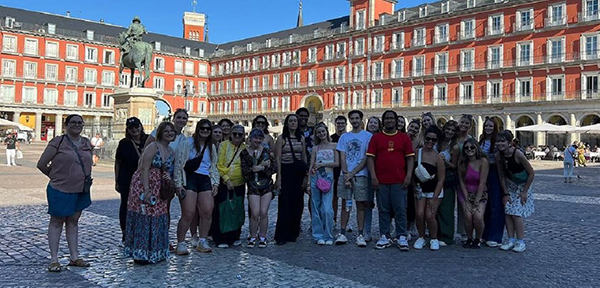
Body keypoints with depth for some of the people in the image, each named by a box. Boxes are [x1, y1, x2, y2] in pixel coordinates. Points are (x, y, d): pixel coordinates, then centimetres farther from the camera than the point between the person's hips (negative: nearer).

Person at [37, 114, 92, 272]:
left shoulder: (87, 143, 7)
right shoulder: (58, 142, -11)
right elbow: (41, 164, -8)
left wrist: (86, 178, 10)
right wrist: (56, 177, 2)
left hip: (81, 190, 6)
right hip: (60, 190, -5)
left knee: (73, 221, 13)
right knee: (57, 222, 5)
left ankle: (74, 257, 20)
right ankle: (54, 259, 11)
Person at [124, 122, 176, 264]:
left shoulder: (172, 152, 12)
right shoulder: (153, 147, -10)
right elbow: (144, 169, -16)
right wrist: (146, 190, -22)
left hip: (159, 190, 7)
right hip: (144, 186, -7)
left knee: (158, 219, 9)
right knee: (144, 218, -4)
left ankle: (155, 252, 20)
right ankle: (141, 254, 5)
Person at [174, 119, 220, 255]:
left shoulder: (211, 147, 19)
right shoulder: (188, 143, 2)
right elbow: (178, 163, -1)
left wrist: (215, 183, 13)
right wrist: (179, 184, -7)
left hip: (205, 180, 5)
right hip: (190, 179, -5)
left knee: (207, 212, -4)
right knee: (188, 214, -11)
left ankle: (202, 242, 9)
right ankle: (180, 244, 0)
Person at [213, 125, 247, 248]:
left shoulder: (245, 148, 6)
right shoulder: (223, 145, -2)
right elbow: (219, 165, -6)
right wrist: (227, 179, -13)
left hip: (239, 185, 3)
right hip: (223, 184, -3)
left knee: (237, 211, 9)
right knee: (221, 211, -1)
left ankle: (234, 237, 22)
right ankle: (220, 239, 7)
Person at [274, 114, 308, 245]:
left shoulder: (301, 138, 12)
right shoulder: (281, 138, 1)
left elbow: (304, 158, 14)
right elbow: (278, 158, -3)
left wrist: (306, 175, 7)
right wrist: (279, 177, -11)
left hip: (298, 173, 4)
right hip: (286, 171, -4)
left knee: (297, 204, 5)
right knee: (285, 203, -5)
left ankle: (293, 233, 16)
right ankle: (281, 236, 0)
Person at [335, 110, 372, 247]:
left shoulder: (368, 136, 2)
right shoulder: (344, 137, 12)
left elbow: (366, 158, -4)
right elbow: (342, 157, 7)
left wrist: (353, 173, -10)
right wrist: (346, 173, -8)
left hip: (360, 175, -3)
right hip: (345, 174, 3)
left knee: (360, 205, 1)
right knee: (346, 204, 6)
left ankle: (361, 235, 6)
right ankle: (342, 233, 10)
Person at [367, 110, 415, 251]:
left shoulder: (404, 138, 8)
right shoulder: (376, 138, 8)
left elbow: (410, 158, 6)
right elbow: (371, 158, 3)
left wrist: (408, 176, -4)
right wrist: (373, 176, -6)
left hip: (399, 181, -1)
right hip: (381, 181, 1)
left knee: (400, 209, 0)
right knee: (383, 210, 6)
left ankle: (402, 238, 7)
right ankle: (384, 237, 13)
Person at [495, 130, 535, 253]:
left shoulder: (517, 154, -27)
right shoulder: (498, 156, -13)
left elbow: (531, 173, -19)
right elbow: (501, 176, -4)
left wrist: (524, 192, -15)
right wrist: (506, 193, -7)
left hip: (523, 186, -5)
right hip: (510, 186, 5)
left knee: (517, 213, -12)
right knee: (507, 212, -3)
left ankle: (520, 241, -2)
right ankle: (511, 240, 6)